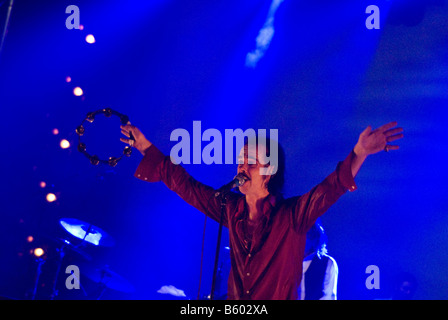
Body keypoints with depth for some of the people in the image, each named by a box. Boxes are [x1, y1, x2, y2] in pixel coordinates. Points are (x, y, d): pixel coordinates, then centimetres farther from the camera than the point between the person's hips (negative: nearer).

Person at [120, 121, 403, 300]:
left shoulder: (293, 214, -11)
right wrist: (146, 147, 12)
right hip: (235, 302, 4)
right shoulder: (232, 209, 1)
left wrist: (360, 153, -43)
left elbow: (330, 188, -27)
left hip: (281, 297, -4)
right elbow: (186, 186, 8)